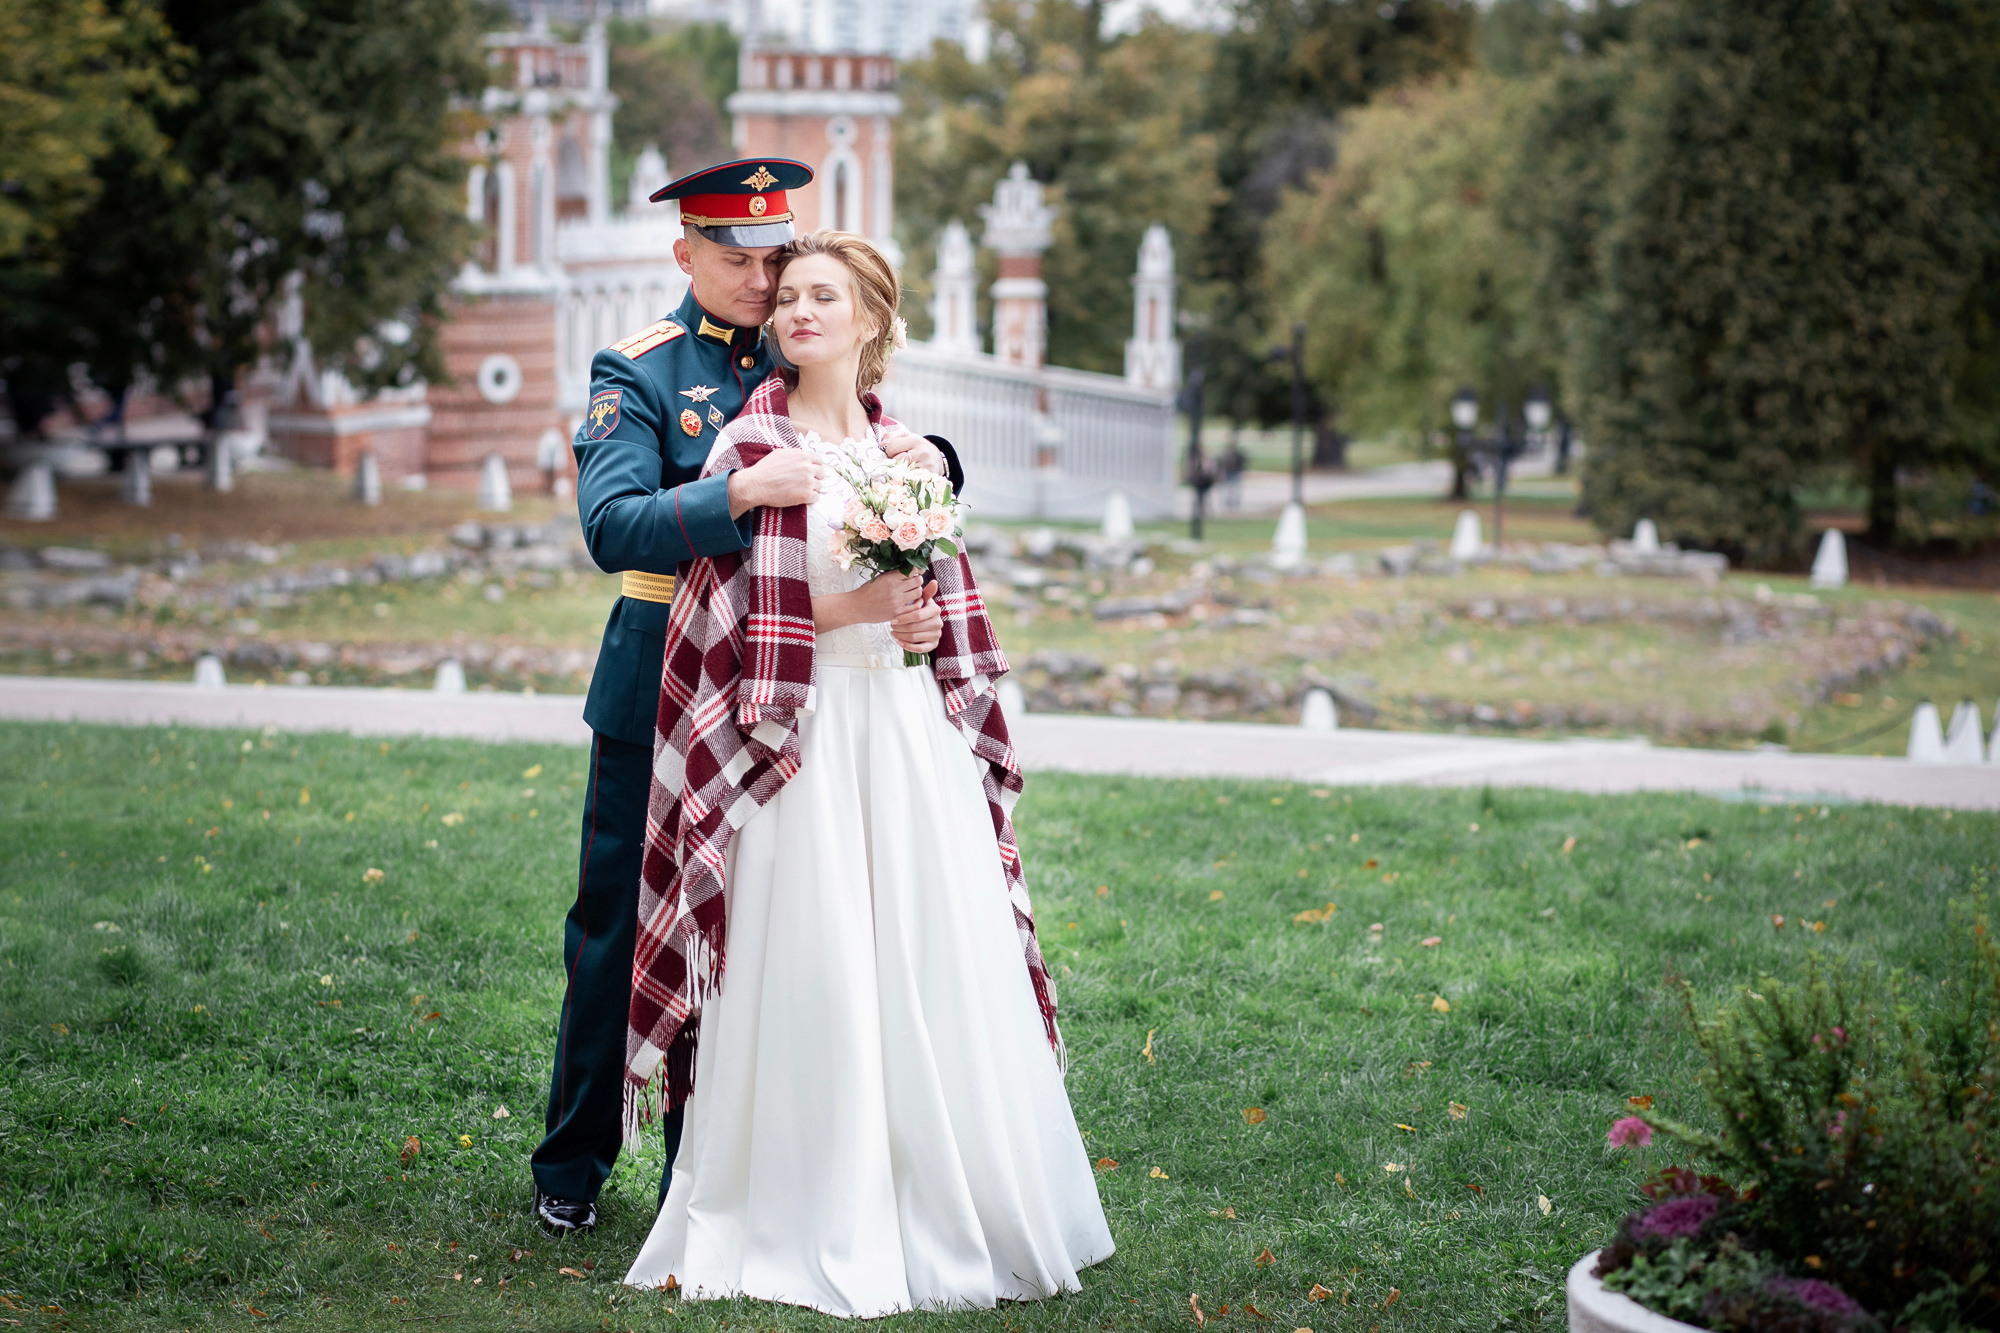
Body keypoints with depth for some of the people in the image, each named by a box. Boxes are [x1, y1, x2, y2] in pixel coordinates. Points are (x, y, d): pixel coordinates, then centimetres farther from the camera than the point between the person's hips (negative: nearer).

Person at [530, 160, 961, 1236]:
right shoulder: (638, 373, -6)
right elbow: (612, 529, -20)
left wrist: (926, 458, -14)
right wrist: (743, 492, -34)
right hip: (661, 686, -3)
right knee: (618, 927, 6)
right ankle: (572, 1165, 21)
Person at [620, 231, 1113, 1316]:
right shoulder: (753, 447, -3)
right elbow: (728, 605, -7)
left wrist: (929, 619, -2)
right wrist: (854, 608, -14)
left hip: (910, 729, 5)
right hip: (802, 737, -5)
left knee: (935, 963, 5)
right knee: (810, 972, -5)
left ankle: (946, 1206, 17)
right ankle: (818, 1220, 5)